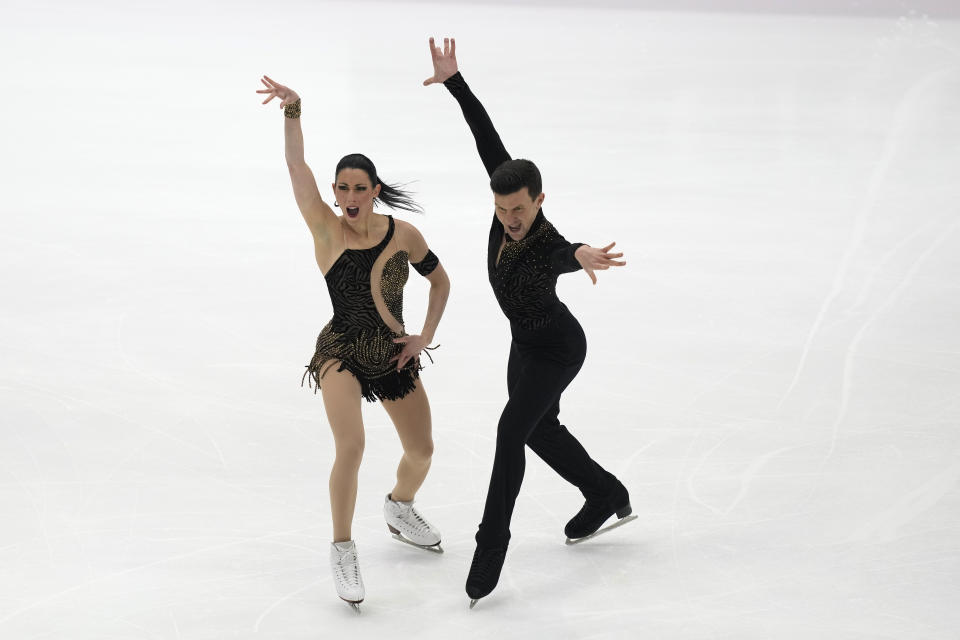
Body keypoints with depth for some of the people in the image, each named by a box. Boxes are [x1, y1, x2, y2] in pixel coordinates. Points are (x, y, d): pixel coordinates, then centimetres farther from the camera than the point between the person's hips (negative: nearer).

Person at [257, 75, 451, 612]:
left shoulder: (403, 235, -9)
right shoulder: (326, 228, -14)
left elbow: (441, 280, 6)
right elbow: (297, 167, -25)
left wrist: (425, 338, -1)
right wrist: (293, 110, -36)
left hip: (395, 358, 3)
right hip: (341, 355, -3)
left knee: (422, 452, 13)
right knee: (351, 449, -24)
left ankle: (401, 509, 48)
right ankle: (343, 550, -5)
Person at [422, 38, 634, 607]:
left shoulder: (547, 245, -38)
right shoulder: (509, 203, -20)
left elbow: (561, 256, -64)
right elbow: (487, 134, -13)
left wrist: (583, 258, -88)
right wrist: (454, 81, -16)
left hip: (557, 348, -9)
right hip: (527, 341, 9)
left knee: (512, 429, -19)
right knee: (540, 429, 23)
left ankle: (492, 546, -15)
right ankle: (608, 496, 44)